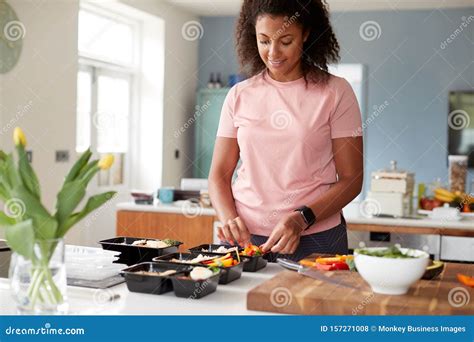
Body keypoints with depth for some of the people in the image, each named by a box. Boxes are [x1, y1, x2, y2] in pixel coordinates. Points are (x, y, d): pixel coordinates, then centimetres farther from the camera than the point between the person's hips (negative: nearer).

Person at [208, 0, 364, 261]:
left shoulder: (335, 92, -2)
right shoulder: (239, 96, 6)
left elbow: (351, 179, -4)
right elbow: (219, 174, 7)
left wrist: (302, 219, -18)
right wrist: (228, 218, -12)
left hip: (315, 239, -2)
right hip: (245, 237, 2)